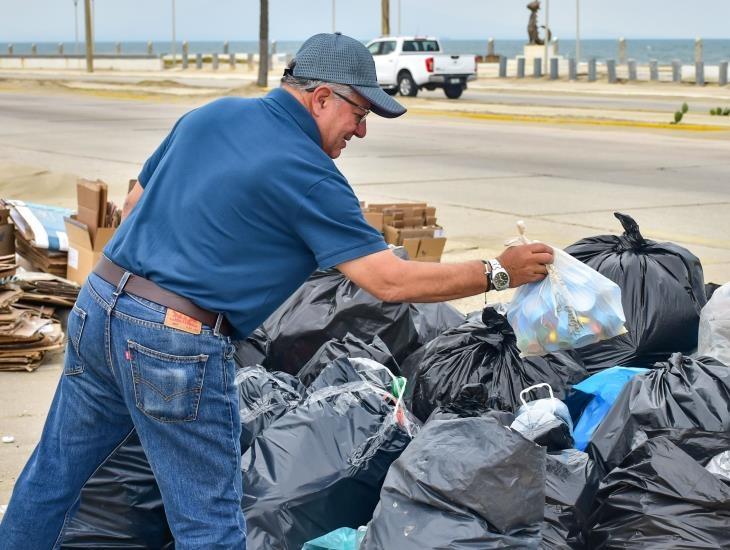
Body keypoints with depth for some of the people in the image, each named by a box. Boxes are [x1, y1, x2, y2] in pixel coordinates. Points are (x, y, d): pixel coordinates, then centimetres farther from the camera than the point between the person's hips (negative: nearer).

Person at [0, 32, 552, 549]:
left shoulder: (210, 115, 10)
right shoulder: (309, 178, -11)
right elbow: (391, 281, -13)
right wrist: (499, 272, -4)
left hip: (97, 302, 8)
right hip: (173, 345, -7)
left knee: (53, 474, 21)